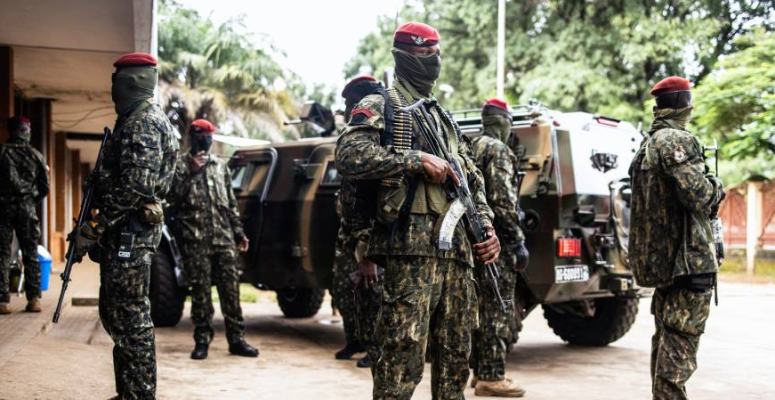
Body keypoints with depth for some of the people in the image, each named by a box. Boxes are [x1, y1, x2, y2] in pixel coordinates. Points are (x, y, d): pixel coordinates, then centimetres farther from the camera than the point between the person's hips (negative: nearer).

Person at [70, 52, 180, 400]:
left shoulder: (143, 123, -13)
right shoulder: (137, 120, 20)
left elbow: (135, 187, -24)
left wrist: (92, 228, -21)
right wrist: (97, 228, 19)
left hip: (129, 233, -11)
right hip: (125, 232, 11)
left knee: (131, 317, -7)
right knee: (115, 312, 16)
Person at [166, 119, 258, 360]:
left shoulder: (221, 166, 17)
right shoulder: (181, 165, 5)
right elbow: (173, 199, -7)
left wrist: (239, 232, 13)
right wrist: (191, 173, -14)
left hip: (224, 238, 3)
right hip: (195, 240, -3)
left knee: (231, 289, 1)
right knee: (201, 291, 0)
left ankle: (236, 339, 6)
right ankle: (202, 341, 9)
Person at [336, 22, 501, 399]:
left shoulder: (445, 118, 26)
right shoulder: (380, 107, 4)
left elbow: (473, 180, 26)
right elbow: (349, 154, -14)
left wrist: (487, 226, 9)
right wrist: (419, 159, -14)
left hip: (458, 246, 7)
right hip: (412, 245, -7)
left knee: (455, 355, 11)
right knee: (403, 356, -10)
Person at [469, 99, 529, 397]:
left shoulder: (472, 148, 18)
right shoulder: (497, 149, -11)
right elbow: (503, 200, -20)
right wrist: (518, 241, -17)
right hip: (497, 240, -10)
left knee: (483, 307, 14)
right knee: (497, 309, -6)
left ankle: (481, 370, 21)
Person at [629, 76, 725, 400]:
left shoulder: (647, 145, 17)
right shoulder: (678, 141, -13)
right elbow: (696, 194, -24)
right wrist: (717, 189, -3)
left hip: (658, 258, 10)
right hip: (688, 258, -9)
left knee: (665, 336, 17)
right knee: (680, 341, -8)